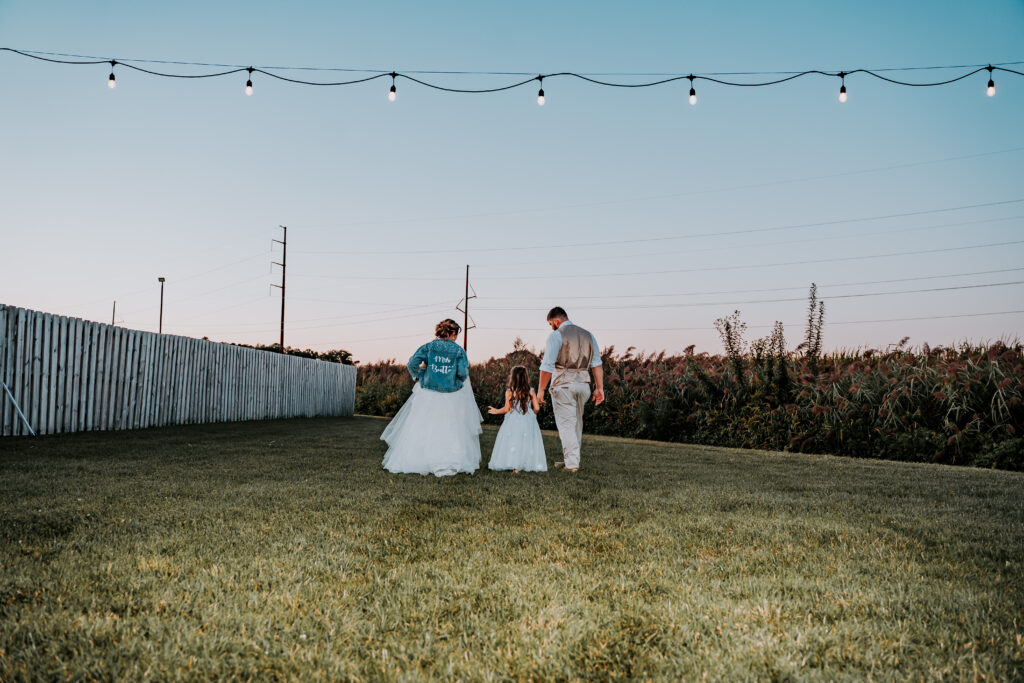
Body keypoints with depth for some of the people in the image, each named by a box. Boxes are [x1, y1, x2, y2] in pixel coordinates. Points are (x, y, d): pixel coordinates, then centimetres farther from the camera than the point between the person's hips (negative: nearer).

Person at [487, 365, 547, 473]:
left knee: (513, 443, 1)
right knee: (527, 443, 9)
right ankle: (529, 464, 5)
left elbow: (507, 409, -6)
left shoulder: (509, 391, -6)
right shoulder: (531, 391, 1)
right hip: (528, 422, 2)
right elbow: (537, 408, -1)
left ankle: (515, 467, -6)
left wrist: (496, 411, 11)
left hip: (513, 421, -2)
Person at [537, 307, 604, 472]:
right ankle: (568, 459, 23)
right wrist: (599, 388, 8)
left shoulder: (556, 335, -5)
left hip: (563, 384, -6)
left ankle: (572, 464, -5)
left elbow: (547, 365, -11)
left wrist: (541, 389, -8)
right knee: (576, 423, 16)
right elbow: (597, 364, 7)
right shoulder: (588, 335, 13)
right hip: (584, 384, 6)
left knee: (566, 424, -2)